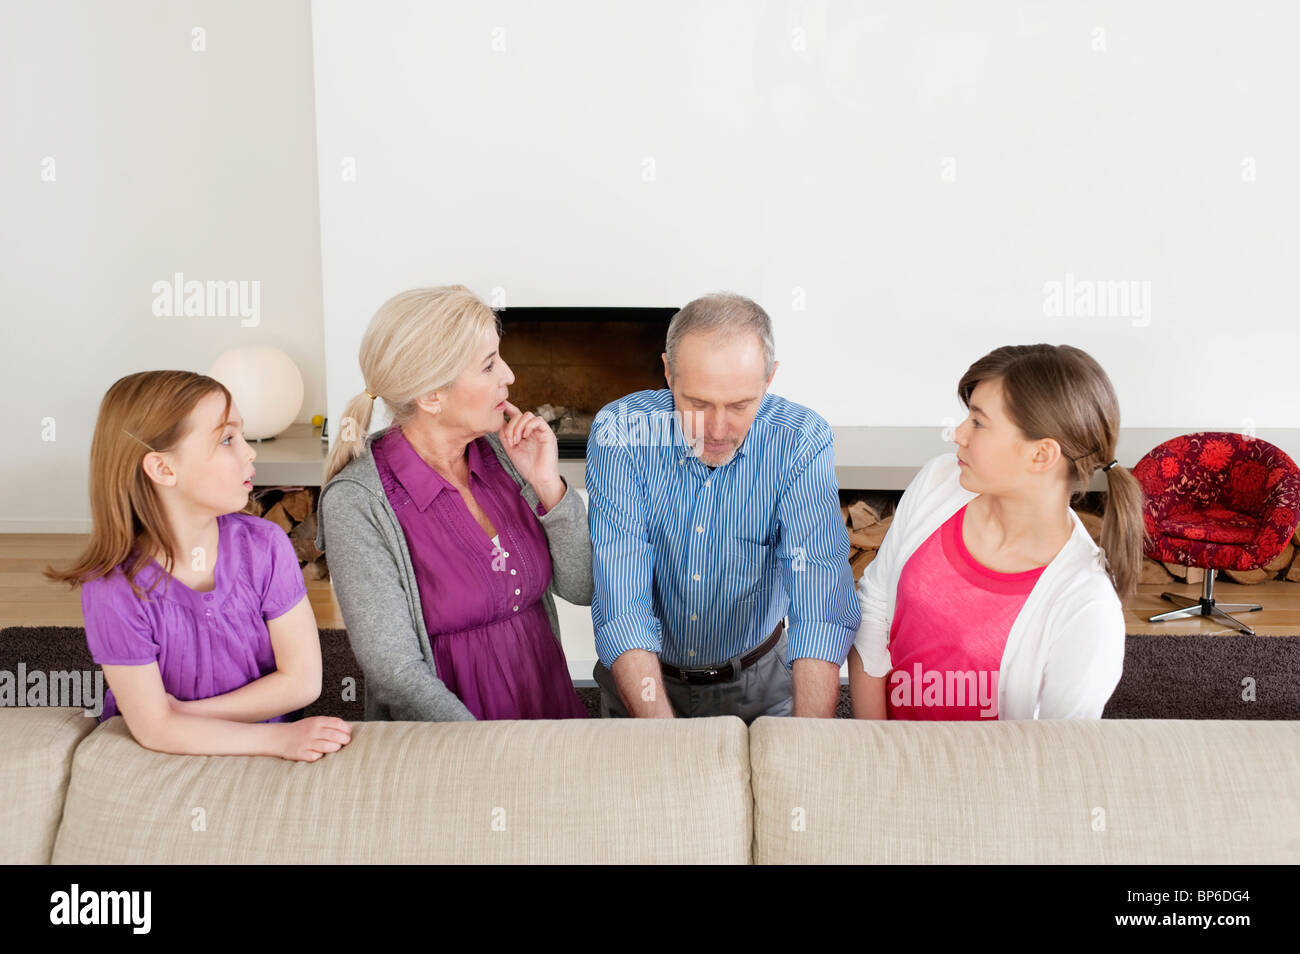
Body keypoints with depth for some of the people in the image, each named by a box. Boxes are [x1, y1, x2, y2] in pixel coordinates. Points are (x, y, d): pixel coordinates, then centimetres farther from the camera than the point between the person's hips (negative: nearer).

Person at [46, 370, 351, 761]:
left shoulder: (264, 545, -9)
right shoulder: (113, 588, -16)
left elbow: (302, 680, -8)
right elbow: (155, 729, -15)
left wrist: (185, 713, -12)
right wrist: (280, 738, -21)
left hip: (258, 757, 1)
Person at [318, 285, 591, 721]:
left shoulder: (500, 452, 2)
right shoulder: (356, 502, -12)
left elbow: (582, 588, 6)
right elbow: (396, 674, -14)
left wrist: (548, 485, -7)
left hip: (551, 708, 4)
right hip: (452, 747, -4)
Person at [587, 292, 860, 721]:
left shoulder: (800, 442, -18)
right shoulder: (620, 432, -18)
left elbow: (821, 601, -26)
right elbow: (621, 601, -25)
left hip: (758, 678, 3)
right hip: (641, 675, -2)